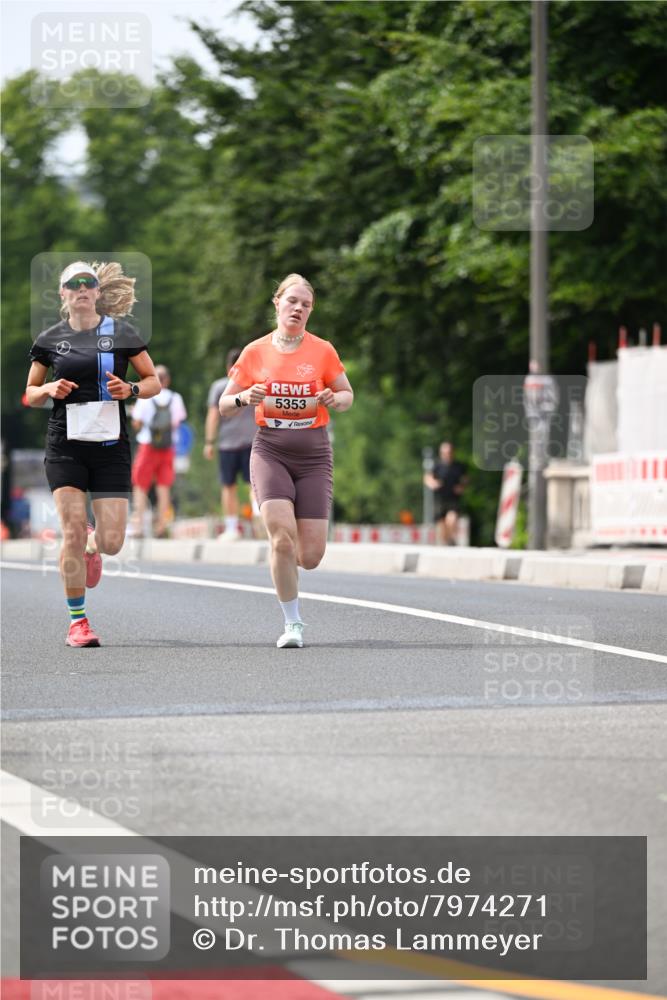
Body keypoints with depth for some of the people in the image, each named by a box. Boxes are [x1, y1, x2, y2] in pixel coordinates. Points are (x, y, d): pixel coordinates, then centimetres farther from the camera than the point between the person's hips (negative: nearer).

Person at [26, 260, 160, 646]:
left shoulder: (121, 332, 4)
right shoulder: (50, 339, 6)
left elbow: (154, 381, 9)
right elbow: (30, 394, 15)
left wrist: (131, 389, -11)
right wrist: (49, 390, -7)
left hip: (111, 444, 0)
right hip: (65, 445, 0)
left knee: (111, 543, -4)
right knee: (73, 531, -11)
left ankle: (92, 543, 35)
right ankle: (78, 621, 0)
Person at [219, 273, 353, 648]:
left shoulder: (323, 351, 1)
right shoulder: (256, 352, 2)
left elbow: (348, 396, 13)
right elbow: (224, 406, 8)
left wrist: (333, 399, -10)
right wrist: (244, 398, -15)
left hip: (314, 455, 1)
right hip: (270, 452, -1)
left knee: (310, 555, -5)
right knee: (282, 536, -21)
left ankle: (287, 562, 34)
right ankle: (293, 624, -7)